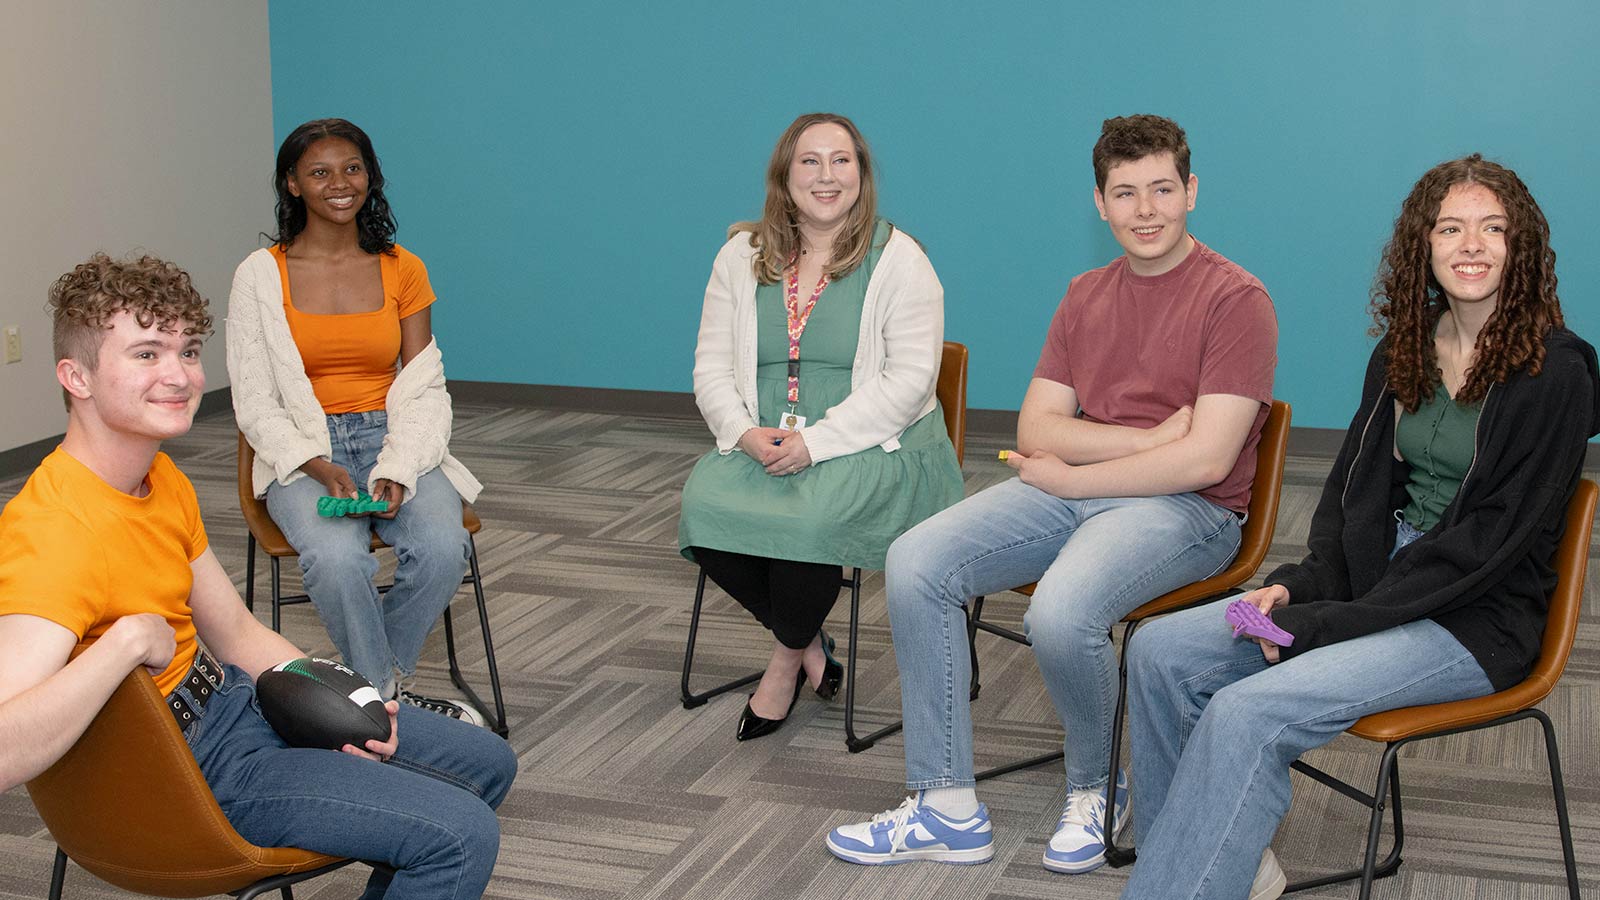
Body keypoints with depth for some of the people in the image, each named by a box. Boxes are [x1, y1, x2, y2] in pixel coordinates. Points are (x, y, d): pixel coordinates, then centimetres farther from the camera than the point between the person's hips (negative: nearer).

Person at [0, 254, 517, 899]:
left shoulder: (161, 479, 1)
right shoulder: (53, 536, -30)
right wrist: (127, 640, -40)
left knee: (487, 766, 17)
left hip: (226, 696, 9)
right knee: (462, 835, -16)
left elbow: (240, 636, 10)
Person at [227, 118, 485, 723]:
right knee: (337, 558, -34)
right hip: (302, 450, -2)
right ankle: (388, 695, -10)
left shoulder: (403, 270, 7)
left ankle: (376, 676, -4)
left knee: (443, 548, -29)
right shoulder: (261, 276, 1)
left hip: (394, 440, 2)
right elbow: (255, 404, -1)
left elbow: (423, 389, 5)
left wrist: (399, 469, -13)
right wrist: (319, 468, -17)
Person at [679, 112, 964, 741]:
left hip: (869, 446, -4)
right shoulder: (742, 257, 11)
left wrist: (816, 441, -19)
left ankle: (787, 655, 0)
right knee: (704, 507, -26)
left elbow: (909, 379, -10)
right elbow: (711, 365, 11)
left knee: (808, 519, -34)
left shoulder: (897, 260, -2)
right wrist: (743, 431, -11)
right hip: (760, 445, 4)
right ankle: (808, 642, -1)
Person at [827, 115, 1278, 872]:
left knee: (1061, 612, -34)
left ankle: (1093, 791, -1)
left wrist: (1067, 475, -9)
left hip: (1185, 510, -6)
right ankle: (948, 809, -8)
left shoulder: (1235, 298, -8)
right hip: (1069, 493, 6)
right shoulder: (1085, 296, 14)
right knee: (914, 563, -14)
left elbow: (1204, 460, -16)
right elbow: (1036, 426, 6)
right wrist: (1147, 439, -10)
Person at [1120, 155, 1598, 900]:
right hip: (1380, 578, 7)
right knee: (1160, 652, -7)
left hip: (1476, 620, -7)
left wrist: (1323, 623, -18)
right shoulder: (1404, 353, 10)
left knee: (1247, 713, -27)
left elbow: (1489, 543, -17)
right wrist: (1300, 585, -7)